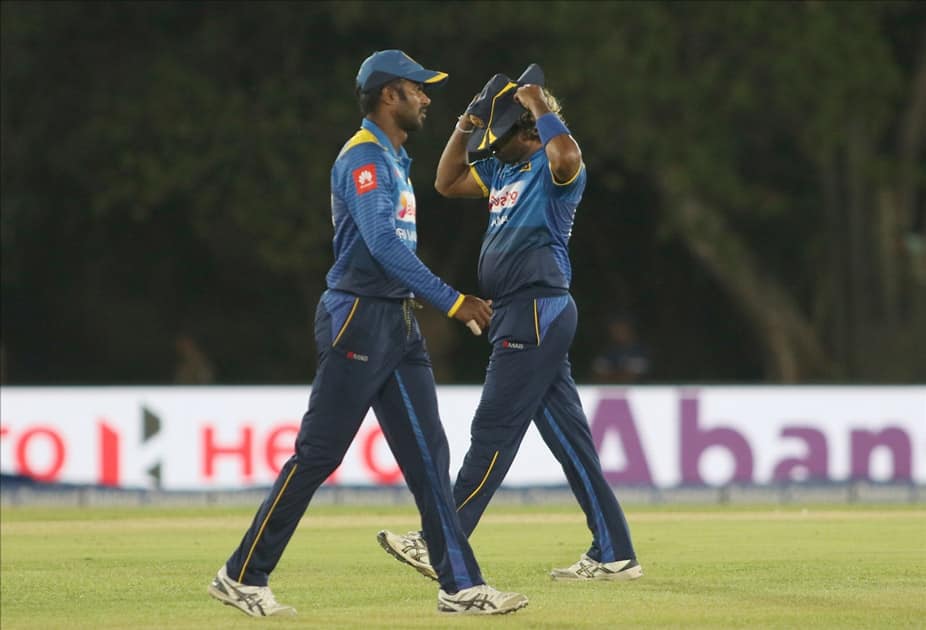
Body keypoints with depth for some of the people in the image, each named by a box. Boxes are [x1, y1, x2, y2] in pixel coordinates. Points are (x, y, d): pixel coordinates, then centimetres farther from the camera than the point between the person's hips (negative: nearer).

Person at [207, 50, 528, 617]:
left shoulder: (394, 160, 19)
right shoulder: (364, 157, -12)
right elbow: (383, 244, -22)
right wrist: (451, 300, -24)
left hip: (399, 324, 10)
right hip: (359, 316, -10)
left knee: (428, 454, 4)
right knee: (318, 454, -7)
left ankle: (461, 586, 2)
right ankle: (243, 576, 1)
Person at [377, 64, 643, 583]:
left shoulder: (551, 169, -11)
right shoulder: (504, 170, 18)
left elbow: (568, 156, -35)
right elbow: (448, 182, 28)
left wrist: (539, 107, -20)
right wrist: (468, 126, 14)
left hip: (539, 311, -10)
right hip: (520, 315, 10)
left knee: (494, 431, -7)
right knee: (568, 437, 7)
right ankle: (613, 555, 7)